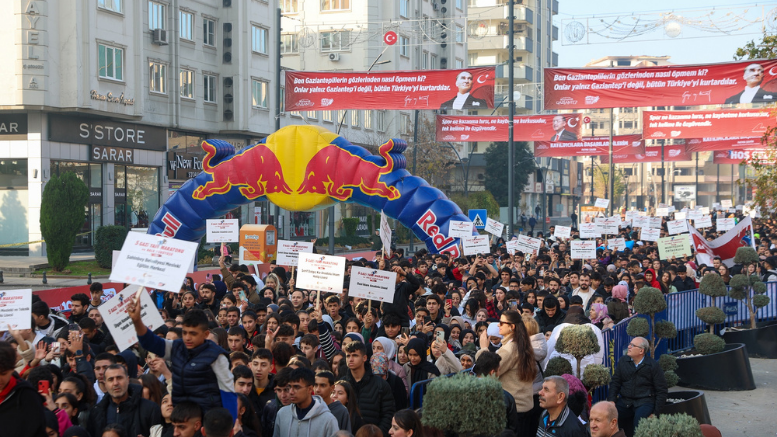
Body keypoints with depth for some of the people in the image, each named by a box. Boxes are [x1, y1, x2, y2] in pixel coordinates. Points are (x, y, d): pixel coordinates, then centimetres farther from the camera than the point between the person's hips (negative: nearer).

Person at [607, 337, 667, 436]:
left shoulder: (653, 366, -1)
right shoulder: (623, 362, 9)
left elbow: (661, 391, 1)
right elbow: (615, 383, 11)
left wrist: (655, 413, -5)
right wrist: (611, 400, -6)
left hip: (645, 401, -4)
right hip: (625, 400, 4)